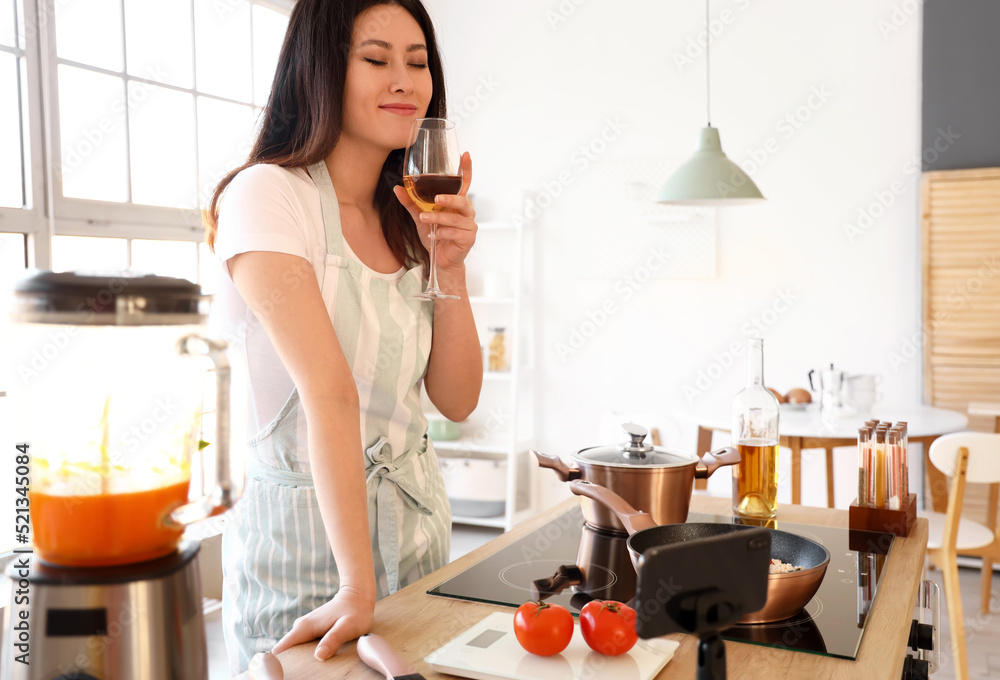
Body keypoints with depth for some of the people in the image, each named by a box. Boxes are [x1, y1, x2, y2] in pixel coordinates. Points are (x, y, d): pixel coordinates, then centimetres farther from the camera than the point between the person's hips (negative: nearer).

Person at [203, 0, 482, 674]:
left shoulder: (410, 217, 6)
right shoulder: (267, 196, -15)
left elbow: (457, 400, 1)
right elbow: (329, 392, -26)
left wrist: (451, 264, -11)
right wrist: (356, 589, -27)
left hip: (416, 523, 7)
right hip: (303, 536, -6)